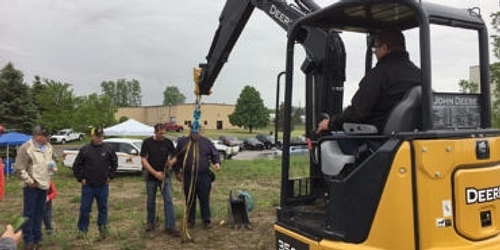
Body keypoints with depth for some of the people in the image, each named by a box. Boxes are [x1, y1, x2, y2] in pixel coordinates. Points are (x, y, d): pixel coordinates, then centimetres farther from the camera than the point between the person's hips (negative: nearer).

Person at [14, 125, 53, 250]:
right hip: (31, 187, -6)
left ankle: (37, 238, 25)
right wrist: (30, 181, -13)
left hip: (44, 185, 7)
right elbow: (19, 169, -13)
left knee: (39, 213, 15)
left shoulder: (48, 147, 8)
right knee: (28, 214, 2)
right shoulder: (26, 148, -14)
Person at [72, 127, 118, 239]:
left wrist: (110, 176, 6)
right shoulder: (84, 150, -4)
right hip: (88, 185, -1)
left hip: (103, 185, 2)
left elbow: (114, 163, 12)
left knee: (103, 208, 11)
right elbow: (76, 166, 2)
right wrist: (80, 178, -2)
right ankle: (82, 230, 17)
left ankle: (103, 228, 24)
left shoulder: (108, 150, 1)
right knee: (85, 208, 4)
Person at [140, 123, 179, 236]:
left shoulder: (168, 142, -2)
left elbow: (174, 157, 4)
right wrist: (155, 173, -15)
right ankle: (150, 223, 31)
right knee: (151, 201, 12)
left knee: (168, 201, -6)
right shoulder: (147, 142, -6)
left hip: (165, 176, 0)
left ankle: (170, 226, -3)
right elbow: (143, 160, -9)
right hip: (151, 177, 0)